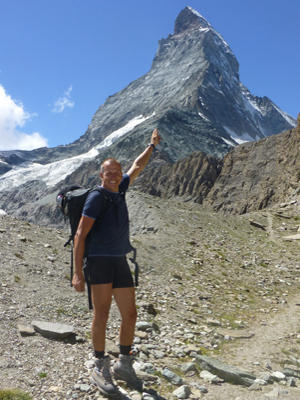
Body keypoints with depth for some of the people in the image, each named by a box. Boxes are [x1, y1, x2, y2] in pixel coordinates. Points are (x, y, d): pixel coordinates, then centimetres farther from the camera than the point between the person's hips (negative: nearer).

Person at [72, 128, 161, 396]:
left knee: (130, 314, 5)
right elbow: (80, 235, -12)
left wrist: (152, 145, 34)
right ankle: (101, 369, 7)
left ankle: (124, 365, 21)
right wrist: (77, 272, -16)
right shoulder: (96, 197, -9)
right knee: (102, 314, -10)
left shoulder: (119, 191, 10)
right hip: (99, 262, -6)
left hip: (120, 263, 7)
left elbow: (137, 168, 27)